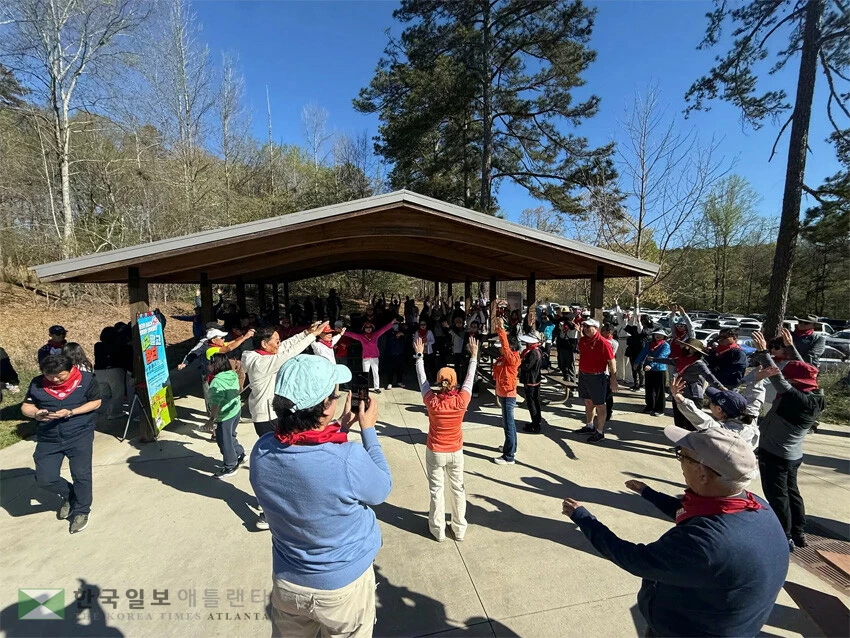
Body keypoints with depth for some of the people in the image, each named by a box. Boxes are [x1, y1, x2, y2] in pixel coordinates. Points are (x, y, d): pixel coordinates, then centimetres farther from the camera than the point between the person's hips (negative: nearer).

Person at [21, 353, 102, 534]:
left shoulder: (86, 379, -11)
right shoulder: (37, 383, -3)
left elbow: (96, 402, -6)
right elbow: (25, 406, 5)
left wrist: (71, 412, -20)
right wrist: (35, 413, -18)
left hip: (80, 435, -3)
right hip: (48, 438, 4)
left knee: (81, 475, 0)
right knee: (44, 479, 1)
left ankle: (82, 511, 22)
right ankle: (69, 495, 34)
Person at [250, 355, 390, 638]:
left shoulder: (261, 451, -21)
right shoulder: (349, 459, -37)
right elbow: (382, 489, -15)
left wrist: (339, 428, -2)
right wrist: (369, 429, -9)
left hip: (287, 582, 4)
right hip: (343, 584, -3)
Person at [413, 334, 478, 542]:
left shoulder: (431, 401, -22)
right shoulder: (461, 400, -21)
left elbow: (422, 378, -9)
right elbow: (470, 378, -8)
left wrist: (419, 355, 2)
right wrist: (474, 356, 4)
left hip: (435, 452, -1)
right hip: (455, 452, 1)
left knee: (436, 489, 15)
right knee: (458, 488, 18)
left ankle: (438, 530, 29)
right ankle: (459, 529, 33)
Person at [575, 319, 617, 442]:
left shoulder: (603, 343, -19)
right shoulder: (582, 340, 3)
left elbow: (612, 362, -16)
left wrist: (613, 380, -15)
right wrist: (580, 372, 18)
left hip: (597, 377, -7)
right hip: (584, 375, 7)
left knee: (599, 405, 5)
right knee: (588, 402, 20)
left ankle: (600, 432, 18)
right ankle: (590, 426, 37)